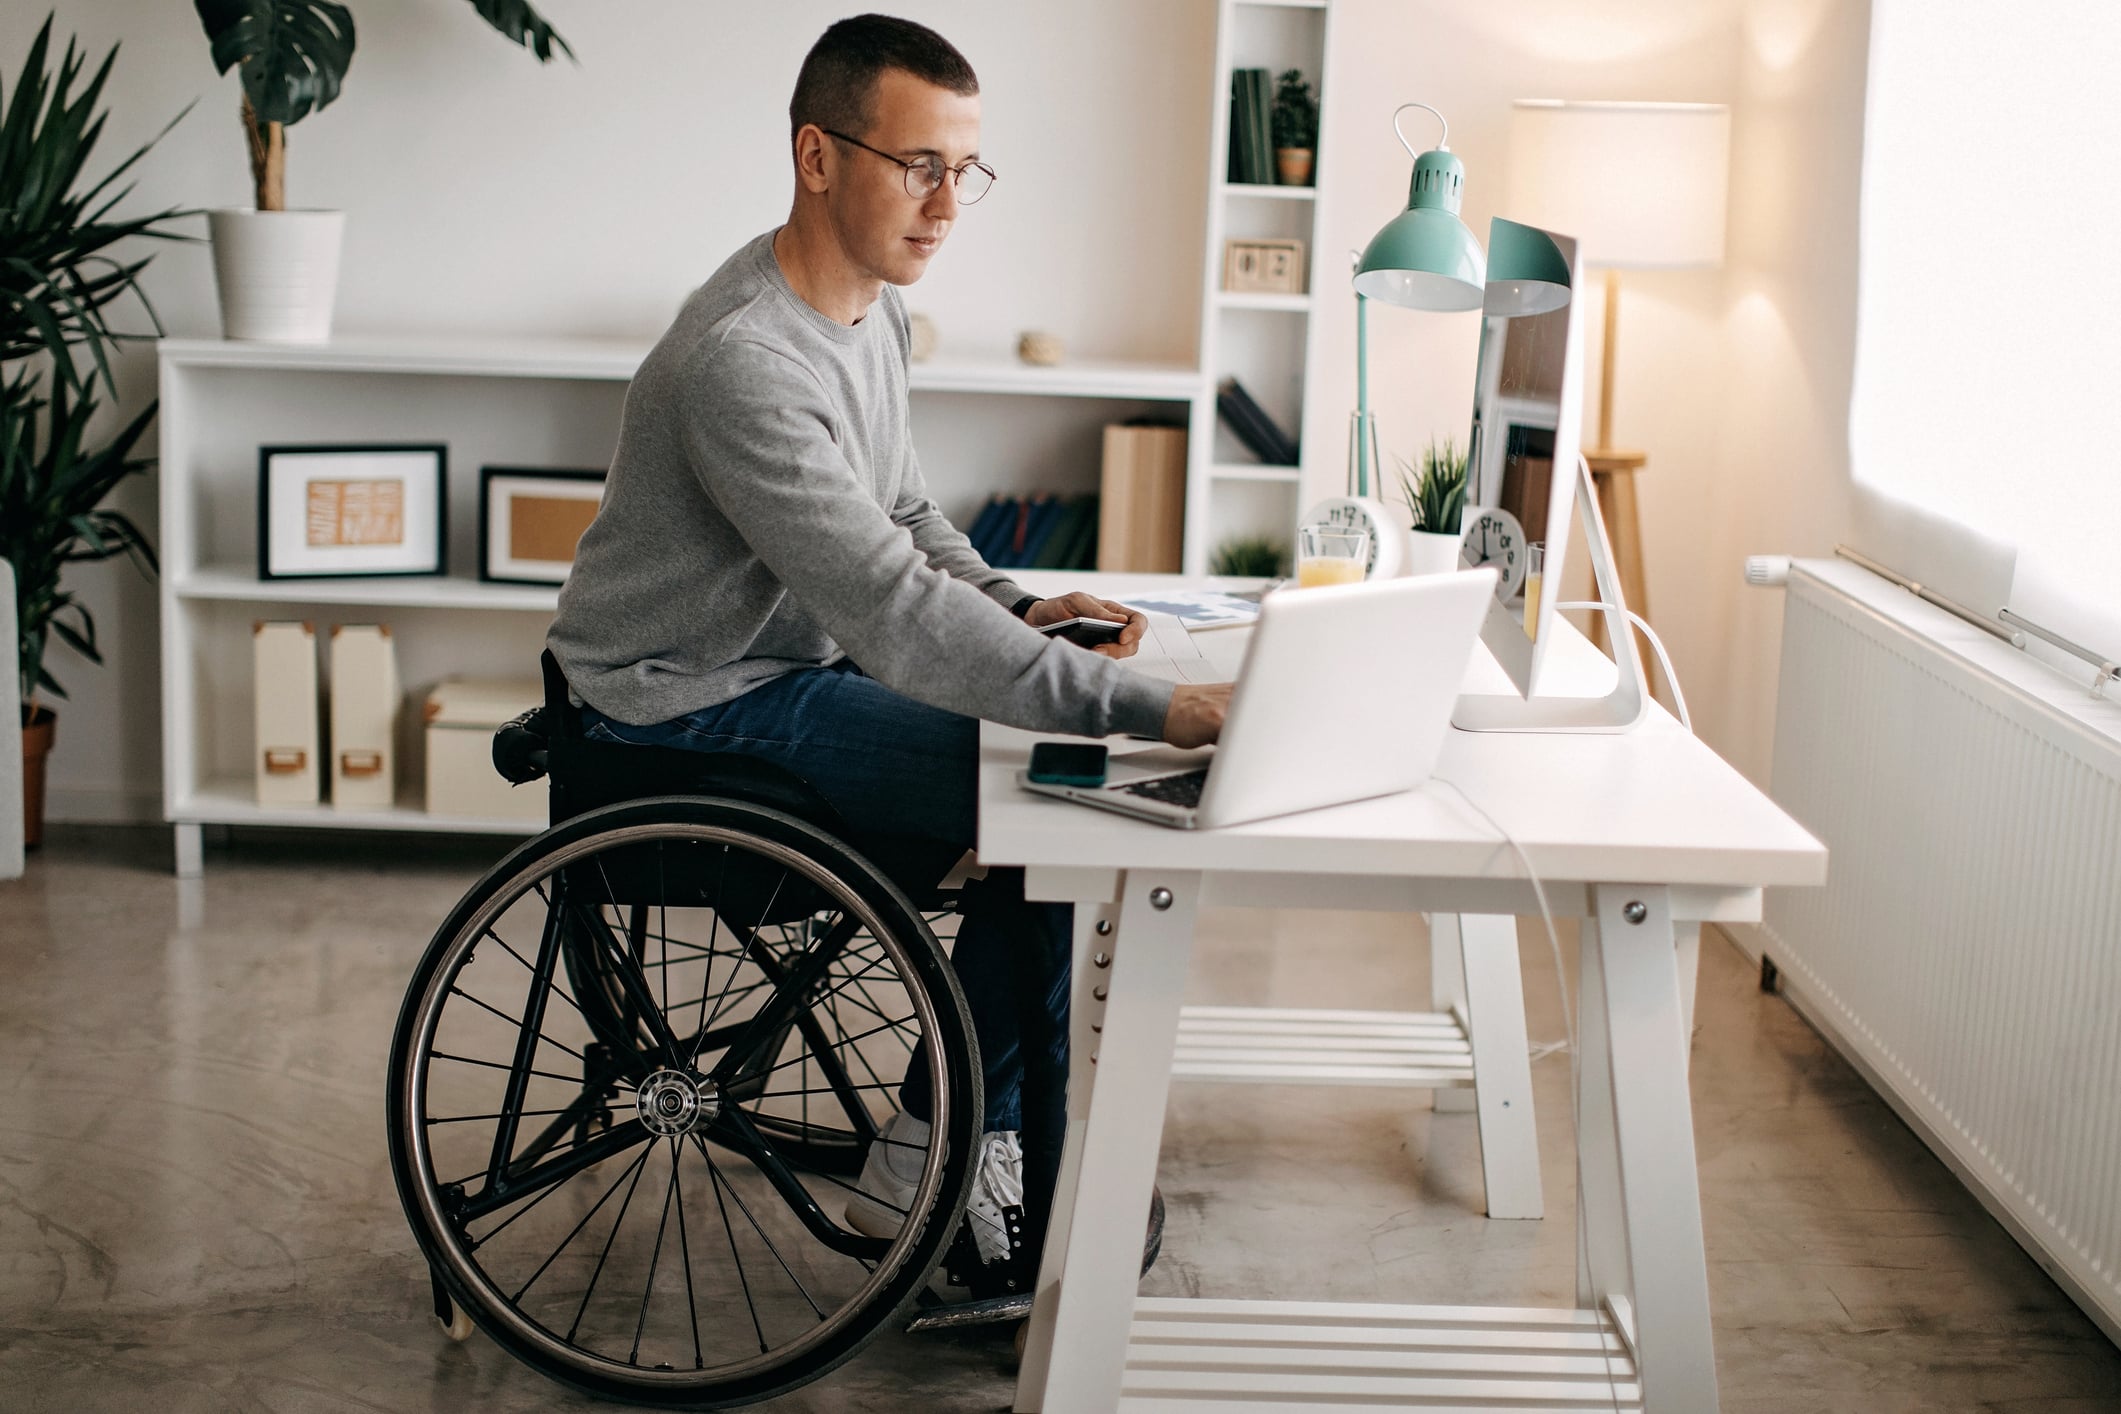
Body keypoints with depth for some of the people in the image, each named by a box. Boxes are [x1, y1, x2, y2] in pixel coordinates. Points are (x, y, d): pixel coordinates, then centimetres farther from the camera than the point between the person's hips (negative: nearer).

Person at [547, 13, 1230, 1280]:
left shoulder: (875, 310, 4)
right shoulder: (745, 362, -28)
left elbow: (902, 514, 17)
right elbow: (895, 613, -36)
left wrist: (1015, 608, -3)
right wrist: (1155, 708, -38)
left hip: (797, 660, 10)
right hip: (694, 707, -9)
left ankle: (937, 1157, 5)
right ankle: (1023, 1232, -4)